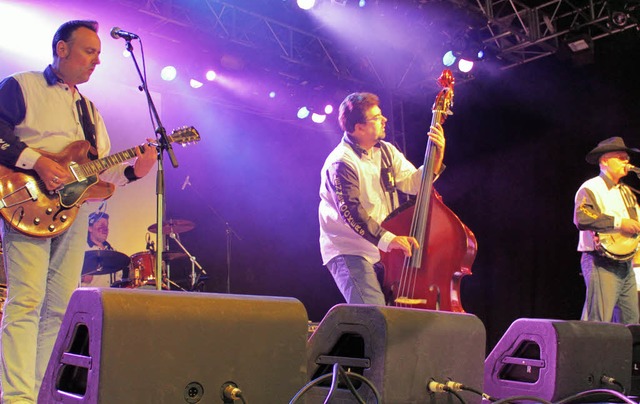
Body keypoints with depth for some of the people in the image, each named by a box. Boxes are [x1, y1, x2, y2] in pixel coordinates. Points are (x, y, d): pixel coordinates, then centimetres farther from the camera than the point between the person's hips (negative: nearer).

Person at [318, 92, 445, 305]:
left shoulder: (386, 151, 11)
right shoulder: (341, 163, -15)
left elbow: (413, 183, 6)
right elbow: (351, 212, -25)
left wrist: (436, 157, -9)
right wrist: (387, 239, -35)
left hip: (384, 252, 7)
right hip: (349, 253, -7)